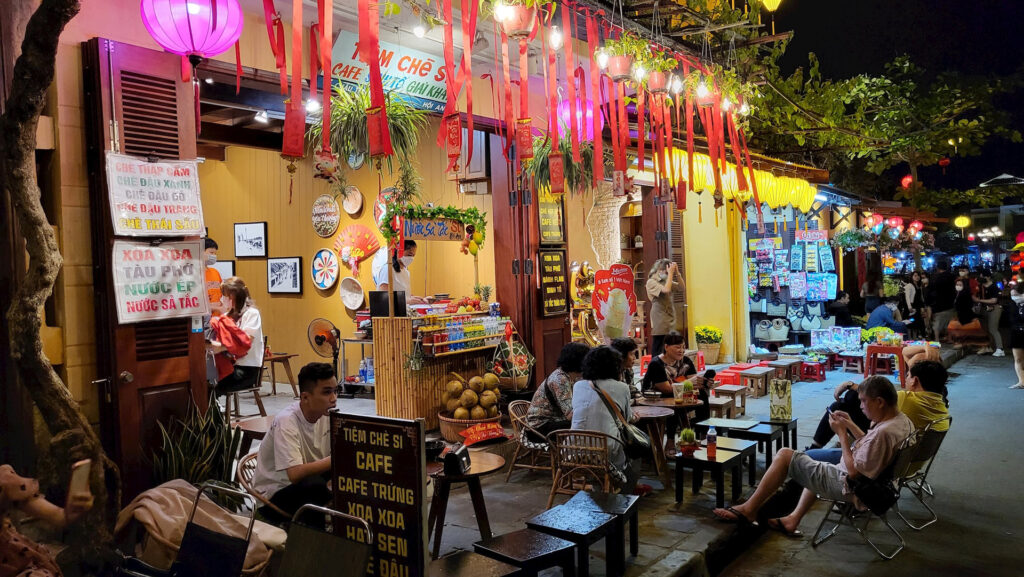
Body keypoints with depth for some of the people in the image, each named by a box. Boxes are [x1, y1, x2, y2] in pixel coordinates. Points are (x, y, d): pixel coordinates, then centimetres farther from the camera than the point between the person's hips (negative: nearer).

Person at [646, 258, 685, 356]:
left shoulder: (666, 280, 16)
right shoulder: (651, 282, -8)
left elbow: (682, 288, 11)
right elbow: (666, 290, -24)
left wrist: (677, 273, 2)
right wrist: (670, 273, -16)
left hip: (670, 321, 8)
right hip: (660, 323, -8)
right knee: (658, 351, -6)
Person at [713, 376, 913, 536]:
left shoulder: (883, 432, -31)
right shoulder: (903, 421, 1)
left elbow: (853, 471, -26)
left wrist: (842, 433, -19)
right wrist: (851, 425, 4)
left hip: (849, 487, -11)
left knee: (784, 455, -5)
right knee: (816, 466, 36)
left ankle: (749, 510, 6)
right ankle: (794, 518, 29)